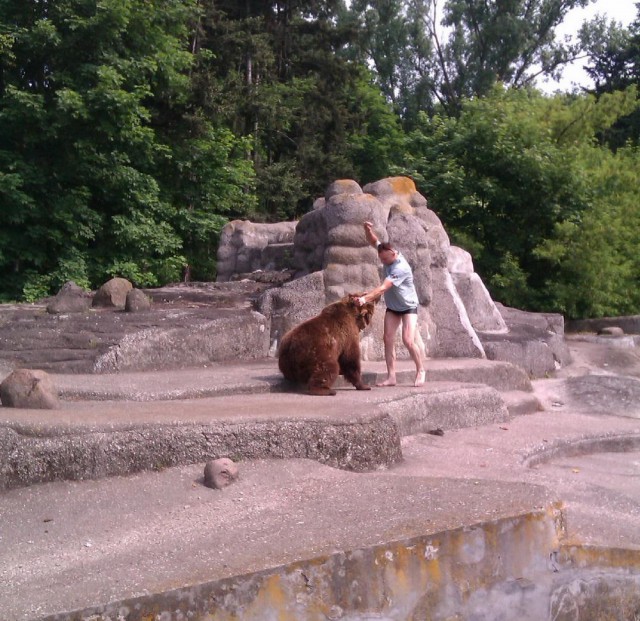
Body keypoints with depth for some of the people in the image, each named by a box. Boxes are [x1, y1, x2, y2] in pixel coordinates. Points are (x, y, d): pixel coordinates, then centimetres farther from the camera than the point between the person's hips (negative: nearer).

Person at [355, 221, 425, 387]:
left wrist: (365, 298, -48)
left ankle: (420, 370, 7)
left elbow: (383, 288, -39)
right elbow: (373, 241, -2)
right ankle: (391, 377, 0)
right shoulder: (388, 254, -10)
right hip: (392, 307, 7)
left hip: (408, 306, -7)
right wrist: (368, 229, -24)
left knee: (408, 340, -16)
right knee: (388, 339, -2)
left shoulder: (401, 268, -31)